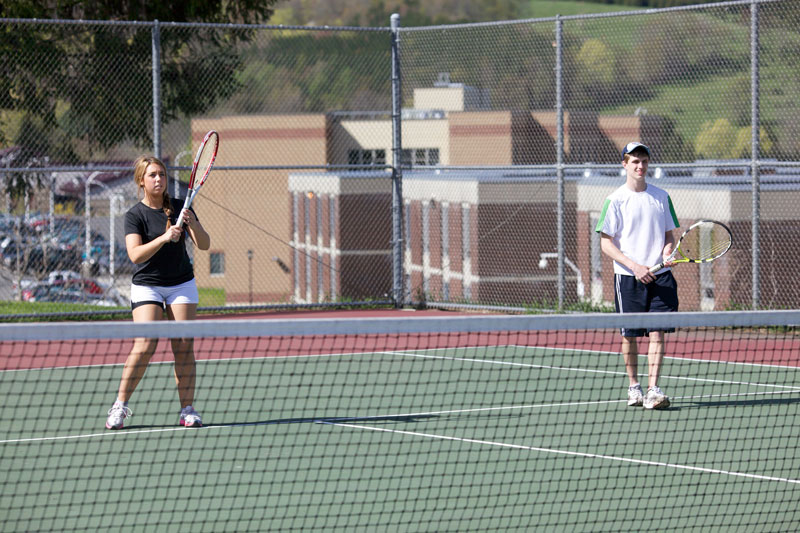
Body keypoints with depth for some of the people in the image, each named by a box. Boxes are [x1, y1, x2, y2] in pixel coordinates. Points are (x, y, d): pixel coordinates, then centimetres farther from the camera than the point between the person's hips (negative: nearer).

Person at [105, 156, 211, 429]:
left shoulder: (179, 207, 2)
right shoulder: (135, 215, -8)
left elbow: (204, 245, -2)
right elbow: (135, 254, -22)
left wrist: (194, 225, -21)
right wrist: (164, 238, -35)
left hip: (182, 285, 3)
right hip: (147, 286, -3)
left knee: (184, 347, -4)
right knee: (145, 346, -15)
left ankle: (187, 409, 0)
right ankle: (119, 407, -6)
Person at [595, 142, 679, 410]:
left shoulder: (661, 196, 9)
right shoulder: (616, 200, -2)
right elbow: (606, 244, -4)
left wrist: (668, 250, -6)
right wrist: (635, 266, -15)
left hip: (660, 275, 2)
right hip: (628, 277, -2)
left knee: (658, 332, -7)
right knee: (630, 335, 4)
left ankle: (653, 390, -9)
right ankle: (633, 386, 21)